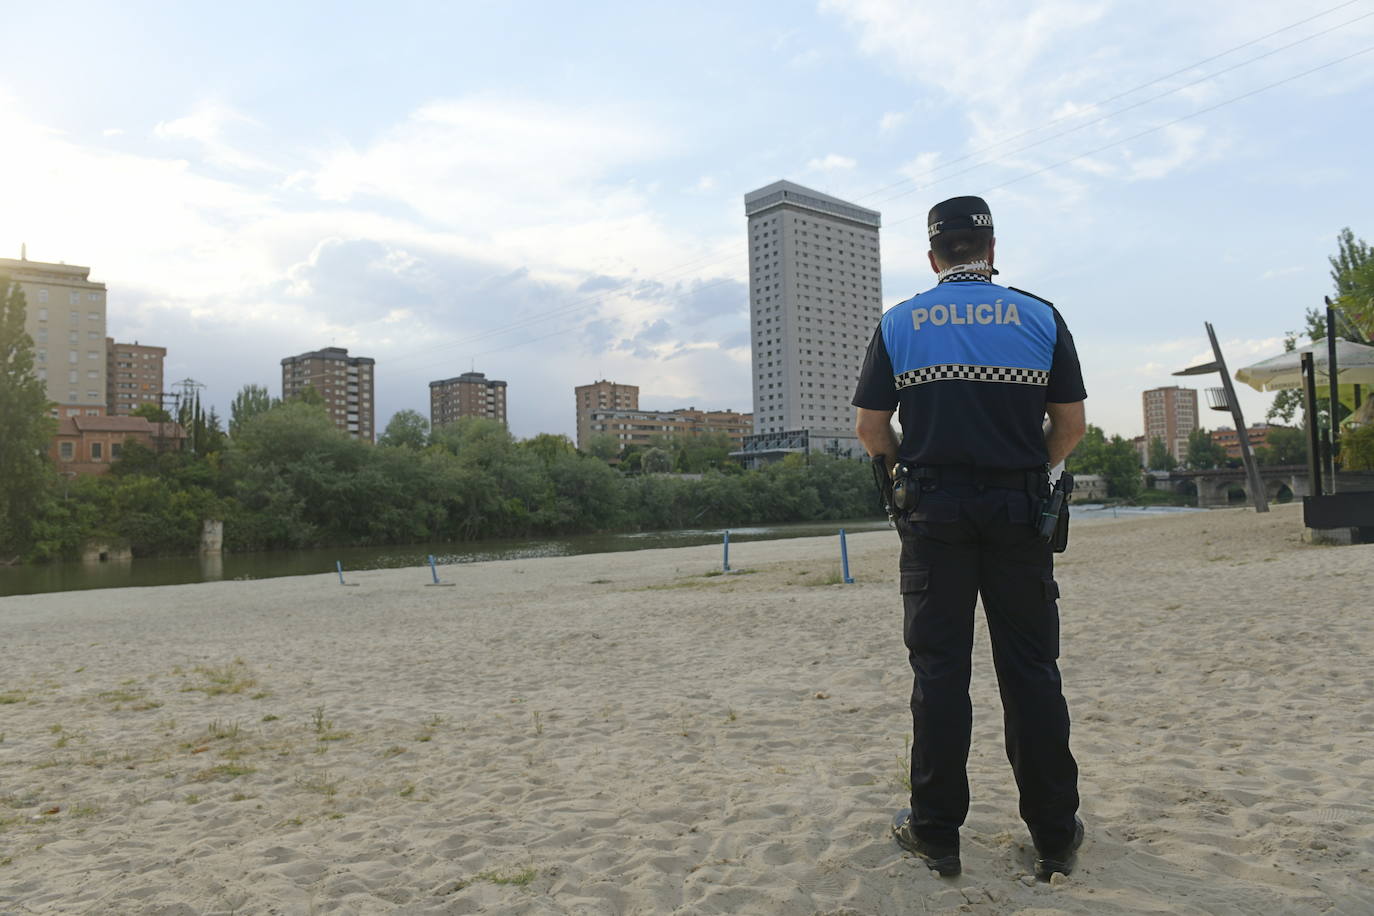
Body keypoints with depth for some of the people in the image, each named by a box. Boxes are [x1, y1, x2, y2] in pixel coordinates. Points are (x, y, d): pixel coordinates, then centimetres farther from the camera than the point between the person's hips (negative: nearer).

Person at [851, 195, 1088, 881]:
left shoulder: (898, 323, 2)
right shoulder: (1041, 317, 4)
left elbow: (870, 430, 0)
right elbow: (1071, 425, 4)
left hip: (934, 513, 0)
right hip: (1019, 513, 1)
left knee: (939, 670, 5)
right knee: (1031, 669, 8)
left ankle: (936, 832, 12)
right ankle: (1054, 836, 16)